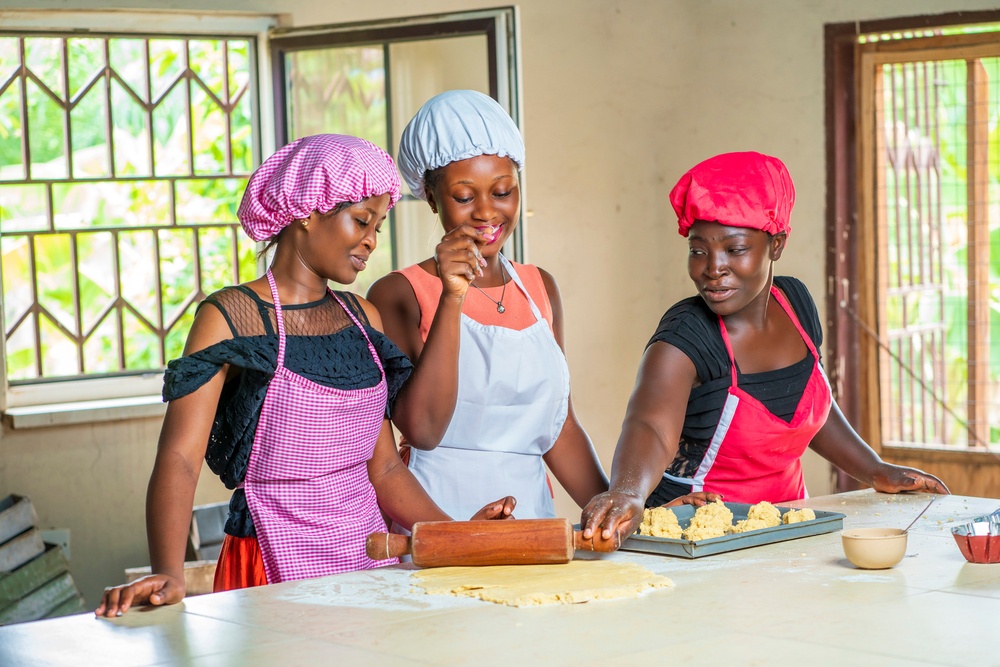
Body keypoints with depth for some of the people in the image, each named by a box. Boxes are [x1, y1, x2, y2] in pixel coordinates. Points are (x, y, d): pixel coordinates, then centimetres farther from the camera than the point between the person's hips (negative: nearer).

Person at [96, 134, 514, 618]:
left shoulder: (361, 317, 13)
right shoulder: (231, 317, -6)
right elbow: (179, 458, -17)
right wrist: (168, 574, -32)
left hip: (370, 557, 6)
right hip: (278, 567, -6)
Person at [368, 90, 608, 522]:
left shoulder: (539, 288, 14)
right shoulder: (398, 295, -2)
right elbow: (423, 429, -14)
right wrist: (452, 298, -17)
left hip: (532, 515, 5)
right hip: (439, 526, -5)